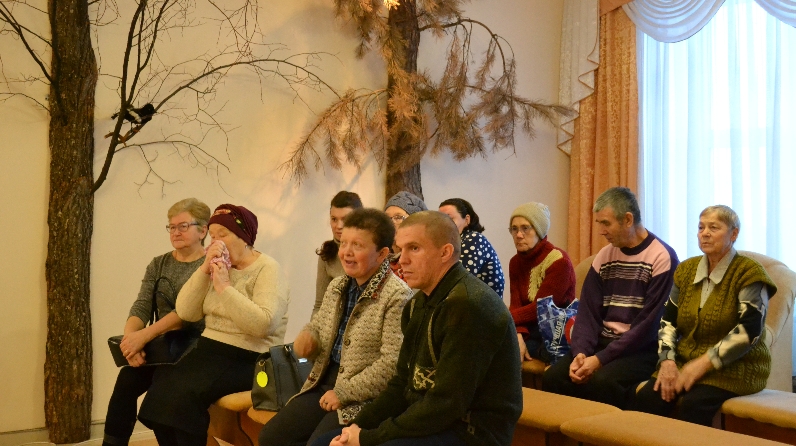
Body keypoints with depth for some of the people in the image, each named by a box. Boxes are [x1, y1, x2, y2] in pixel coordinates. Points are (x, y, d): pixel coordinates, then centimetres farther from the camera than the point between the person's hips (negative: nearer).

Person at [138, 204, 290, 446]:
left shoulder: (267, 269, -8)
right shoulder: (217, 267, 13)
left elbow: (264, 324, -24)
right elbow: (185, 312, 4)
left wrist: (224, 286, -21)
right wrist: (204, 270, -7)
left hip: (248, 360, -6)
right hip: (209, 351, 6)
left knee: (185, 394, -26)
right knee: (161, 389, -17)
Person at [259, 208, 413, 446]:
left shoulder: (397, 296, -16)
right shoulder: (337, 286, 9)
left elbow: (393, 363, -22)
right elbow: (317, 325, 24)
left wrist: (343, 393, -18)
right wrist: (307, 336, -2)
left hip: (364, 397, -8)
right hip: (326, 381, 8)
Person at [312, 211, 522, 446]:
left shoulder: (468, 305, -20)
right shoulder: (419, 304, 11)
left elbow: (445, 404, -23)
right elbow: (402, 385, 15)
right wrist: (357, 427, -1)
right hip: (426, 421, 9)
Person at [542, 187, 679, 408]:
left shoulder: (662, 257, -10)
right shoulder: (603, 256, 9)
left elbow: (649, 324, -15)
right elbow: (588, 312, 7)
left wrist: (601, 359, -18)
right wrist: (580, 352, -12)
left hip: (642, 349, -5)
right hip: (604, 341, 6)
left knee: (602, 381, -32)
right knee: (553, 377, -17)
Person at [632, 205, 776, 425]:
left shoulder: (749, 273, -5)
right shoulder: (686, 269, 12)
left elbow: (749, 330, -16)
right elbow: (668, 320, 12)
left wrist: (704, 363, -21)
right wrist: (667, 360, -6)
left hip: (734, 368, -4)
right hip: (685, 362, 5)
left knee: (692, 405, -33)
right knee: (646, 399, -23)